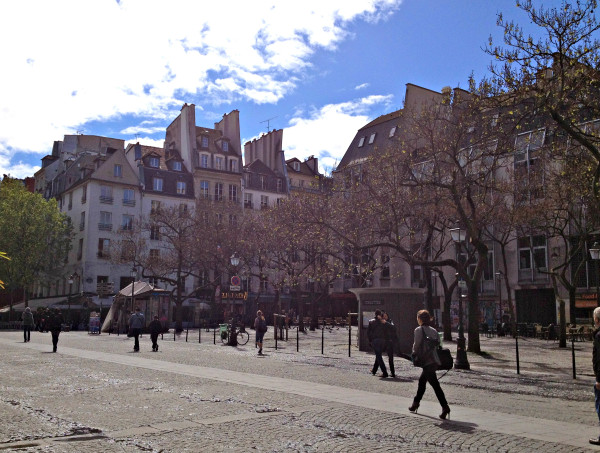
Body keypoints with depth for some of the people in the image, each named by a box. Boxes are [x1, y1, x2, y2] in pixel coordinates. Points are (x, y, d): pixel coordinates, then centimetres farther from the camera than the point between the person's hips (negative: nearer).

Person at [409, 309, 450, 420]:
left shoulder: (419, 330, -8)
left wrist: (414, 354, 8)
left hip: (426, 361, -8)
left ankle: (445, 406, -16)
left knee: (435, 384, -9)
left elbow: (416, 345, -9)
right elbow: (438, 343, 8)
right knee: (422, 380, 21)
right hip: (434, 361, 8)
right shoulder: (433, 330, 12)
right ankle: (416, 403, 32)